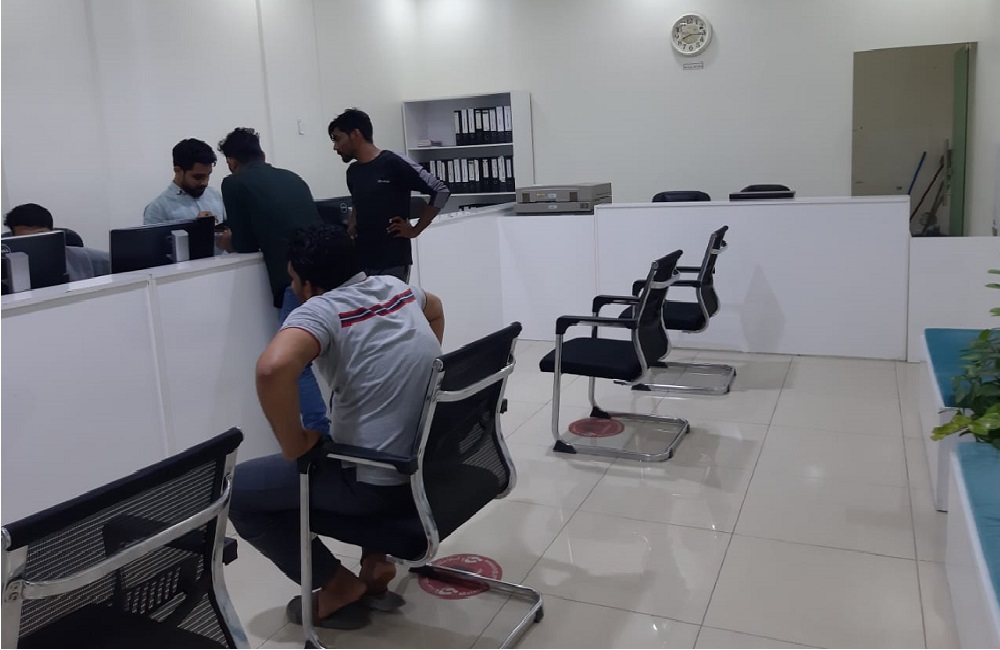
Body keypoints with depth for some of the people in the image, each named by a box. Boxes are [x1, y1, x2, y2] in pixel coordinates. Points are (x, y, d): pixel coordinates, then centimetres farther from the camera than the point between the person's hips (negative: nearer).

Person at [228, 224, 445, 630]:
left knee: (239, 491, 9)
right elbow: (436, 310, 31)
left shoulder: (320, 310, -15)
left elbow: (272, 368, -34)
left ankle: (338, 586, 16)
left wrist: (295, 445, -19)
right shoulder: (395, 287, 7)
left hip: (383, 483, -8)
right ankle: (374, 562, 27)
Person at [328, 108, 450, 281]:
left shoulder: (395, 163, -10)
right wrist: (351, 227, 11)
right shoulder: (352, 172, 11)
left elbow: (440, 191, -11)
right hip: (359, 261, 7)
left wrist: (415, 230, -9)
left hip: (392, 263, -6)